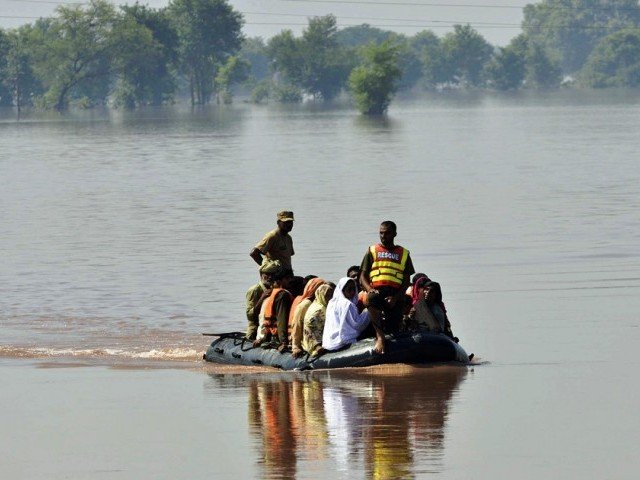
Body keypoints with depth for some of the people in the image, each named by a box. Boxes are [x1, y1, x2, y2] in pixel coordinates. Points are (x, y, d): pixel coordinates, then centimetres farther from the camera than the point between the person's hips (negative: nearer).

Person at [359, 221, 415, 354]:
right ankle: (379, 336, -42)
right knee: (372, 298, -37)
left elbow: (406, 280, 10)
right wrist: (370, 289, -10)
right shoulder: (372, 251, 18)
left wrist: (396, 297, -8)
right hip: (377, 290, -2)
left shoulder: (404, 254, 19)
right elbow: (363, 277, 13)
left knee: (394, 330, -10)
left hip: (396, 294, 2)